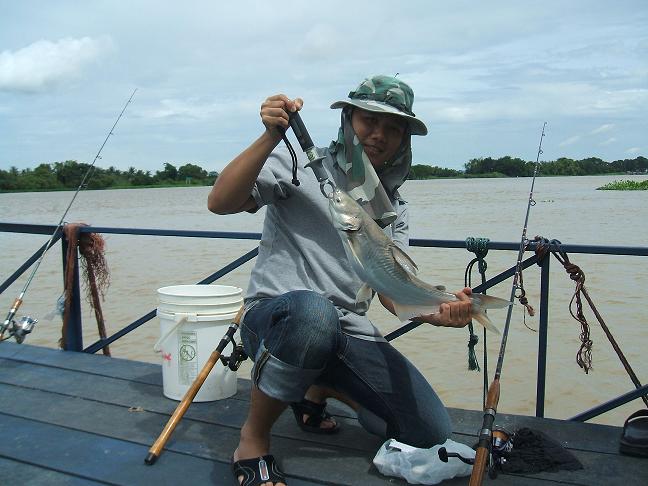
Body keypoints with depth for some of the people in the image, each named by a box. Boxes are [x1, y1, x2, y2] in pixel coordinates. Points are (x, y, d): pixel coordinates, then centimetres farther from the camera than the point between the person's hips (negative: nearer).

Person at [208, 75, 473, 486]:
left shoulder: (394, 208, 14)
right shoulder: (300, 164, -3)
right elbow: (220, 203, -17)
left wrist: (437, 312, -17)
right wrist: (271, 137, -27)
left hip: (349, 333, 6)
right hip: (276, 315, -5)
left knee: (432, 433, -4)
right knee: (313, 312, -43)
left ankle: (321, 389, 22)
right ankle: (253, 439, -14)